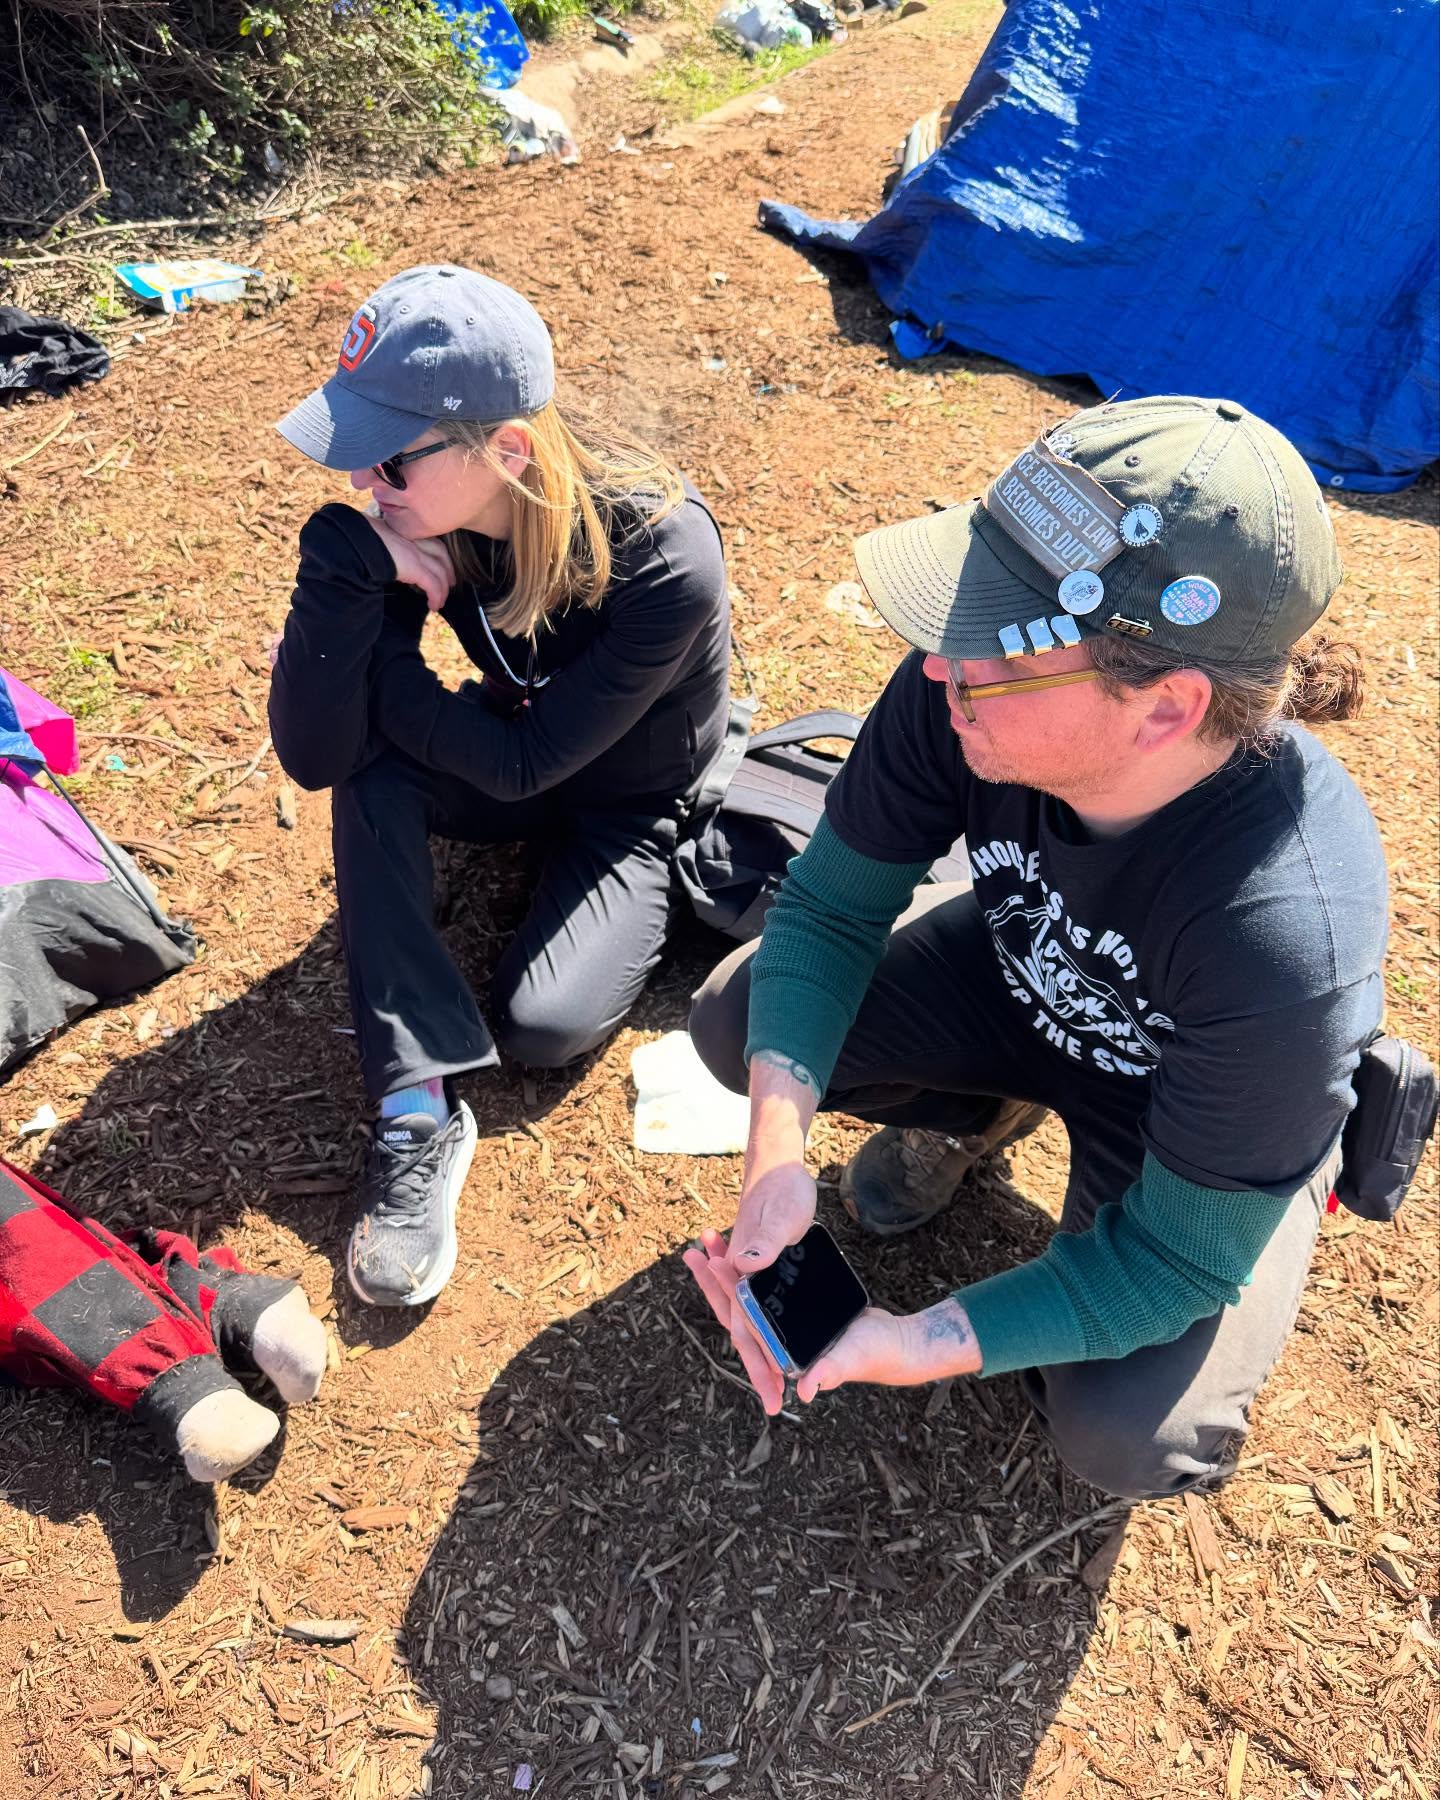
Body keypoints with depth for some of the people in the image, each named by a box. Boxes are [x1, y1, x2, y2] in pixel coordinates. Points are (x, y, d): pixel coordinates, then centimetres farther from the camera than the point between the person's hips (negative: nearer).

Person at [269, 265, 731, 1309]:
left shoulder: (663, 557, -34)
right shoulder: (418, 516, -21)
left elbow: (518, 762, -28)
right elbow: (314, 754, -25)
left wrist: (378, 664, -20)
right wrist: (350, 577, -38)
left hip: (634, 803, -4)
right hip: (514, 761, 4)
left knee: (543, 1026, -23)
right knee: (373, 767, -27)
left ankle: (641, 914, 12)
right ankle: (419, 1111, -23)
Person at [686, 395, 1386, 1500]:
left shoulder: (1280, 931, -42)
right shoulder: (958, 696, -31)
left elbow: (1176, 1259, -28)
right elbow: (829, 911, -17)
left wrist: (917, 1348, -36)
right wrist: (779, 1142, -31)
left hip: (1211, 1130, -3)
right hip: (1022, 975, 4)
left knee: (1127, 1437, -20)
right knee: (735, 1020, -10)